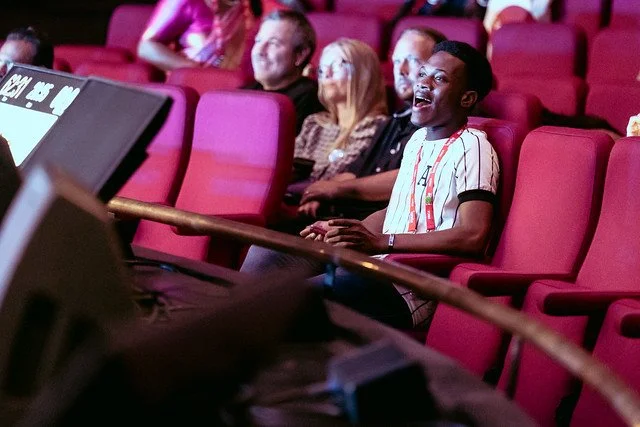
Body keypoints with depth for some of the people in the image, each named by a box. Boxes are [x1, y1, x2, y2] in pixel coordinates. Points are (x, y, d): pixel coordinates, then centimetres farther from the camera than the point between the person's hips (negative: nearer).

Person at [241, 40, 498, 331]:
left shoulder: (471, 148, -8)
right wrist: (339, 231, 11)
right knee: (267, 253, -1)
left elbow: (473, 236, -20)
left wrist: (380, 242, -23)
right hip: (379, 264, 9)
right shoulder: (418, 140, 20)